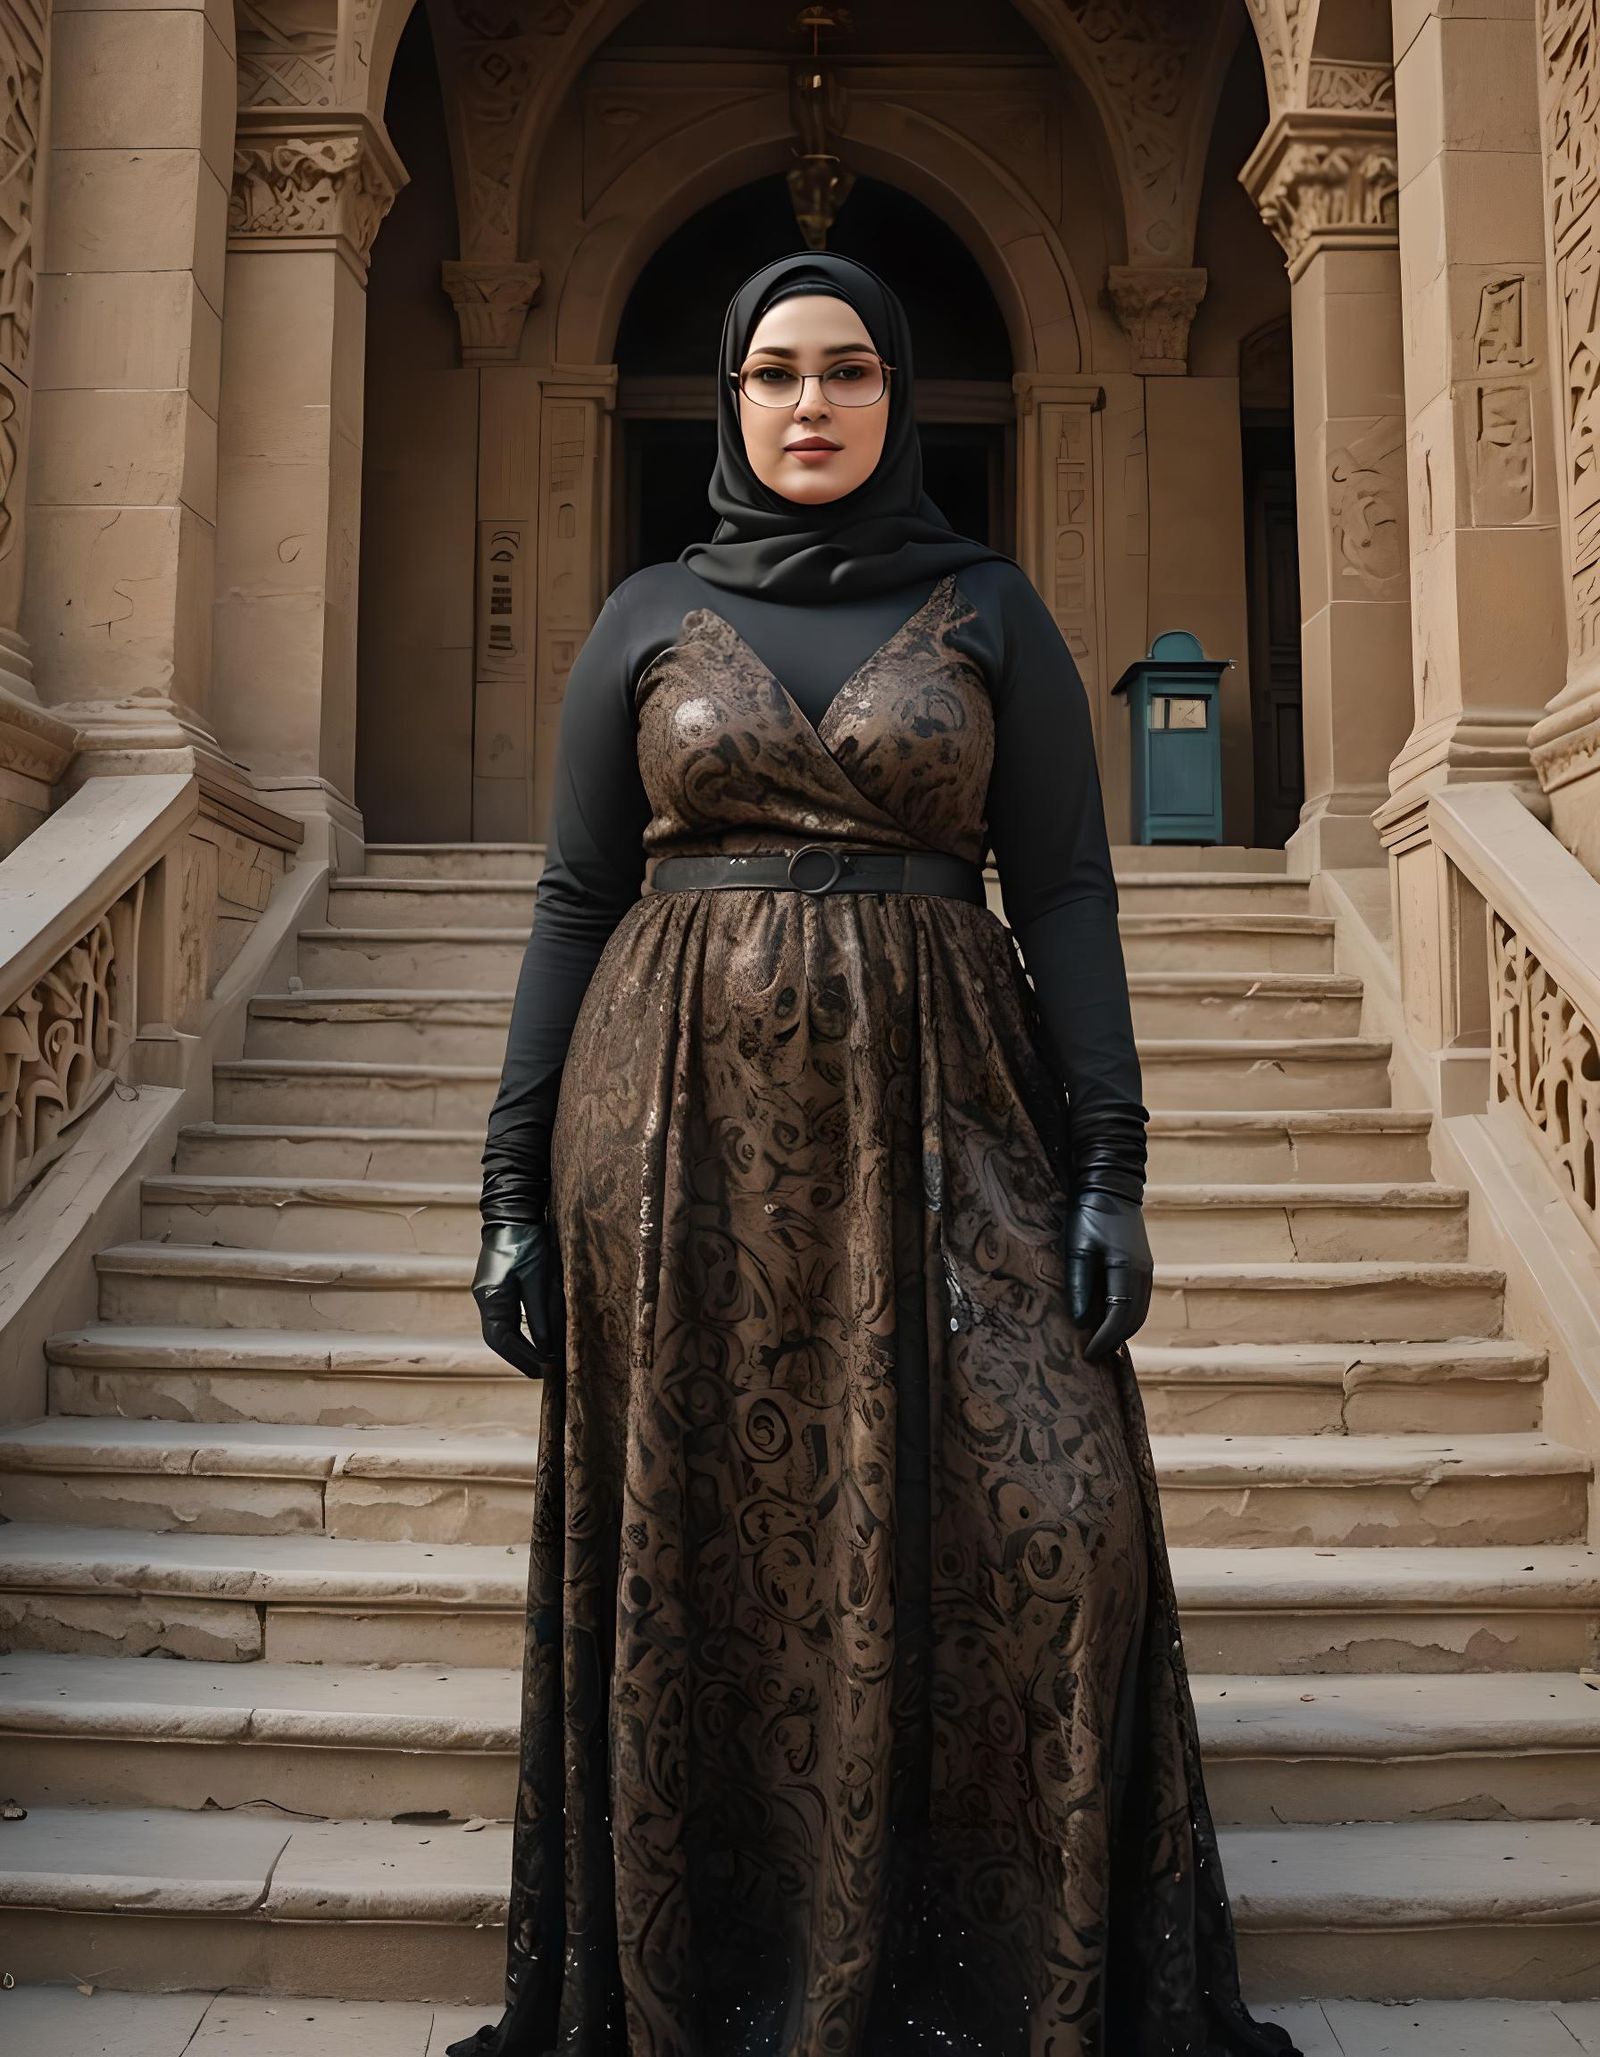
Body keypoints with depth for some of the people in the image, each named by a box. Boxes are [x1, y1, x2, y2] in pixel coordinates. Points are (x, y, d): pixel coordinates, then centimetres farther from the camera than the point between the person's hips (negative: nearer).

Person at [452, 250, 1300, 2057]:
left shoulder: (988, 606, 8)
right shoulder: (646, 617, 9)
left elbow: (1065, 889, 3)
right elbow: (575, 898, 6)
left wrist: (1109, 1167, -7)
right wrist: (516, 1181, 0)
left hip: (935, 1113, 0)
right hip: (686, 1117, 1)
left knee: (1039, 1523, -8)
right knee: (697, 1555, 5)